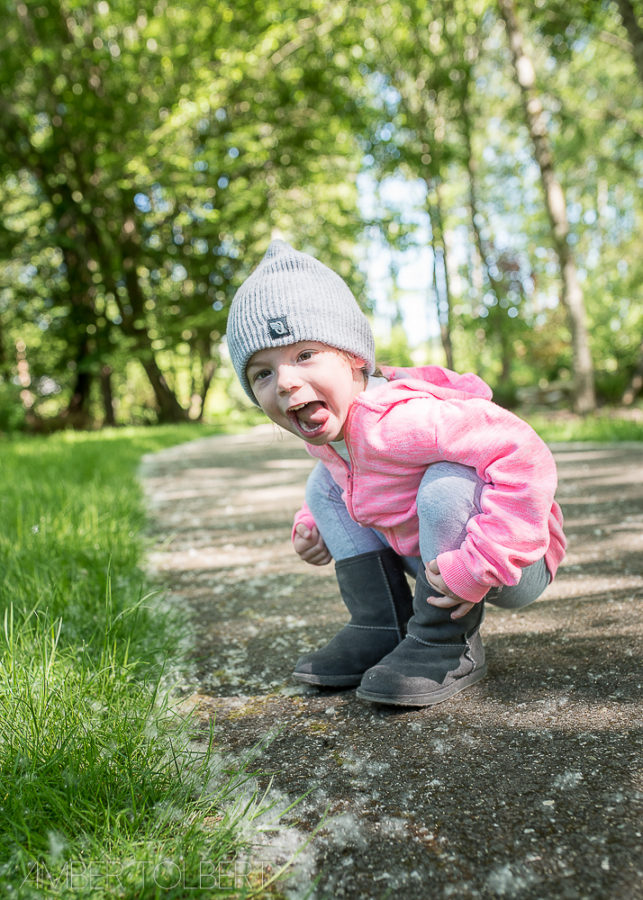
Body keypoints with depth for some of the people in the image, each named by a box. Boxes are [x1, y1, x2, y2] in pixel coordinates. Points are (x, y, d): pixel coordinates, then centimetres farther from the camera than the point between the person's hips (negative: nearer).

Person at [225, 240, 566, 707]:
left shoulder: (398, 419, -35)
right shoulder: (326, 426, -7)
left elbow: (525, 456, -40)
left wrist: (476, 567, -38)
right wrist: (311, 525, 1)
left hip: (515, 564, -7)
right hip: (430, 557, 8)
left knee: (447, 483, -36)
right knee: (324, 484, 1)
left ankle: (447, 644, -13)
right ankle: (382, 630, 3)